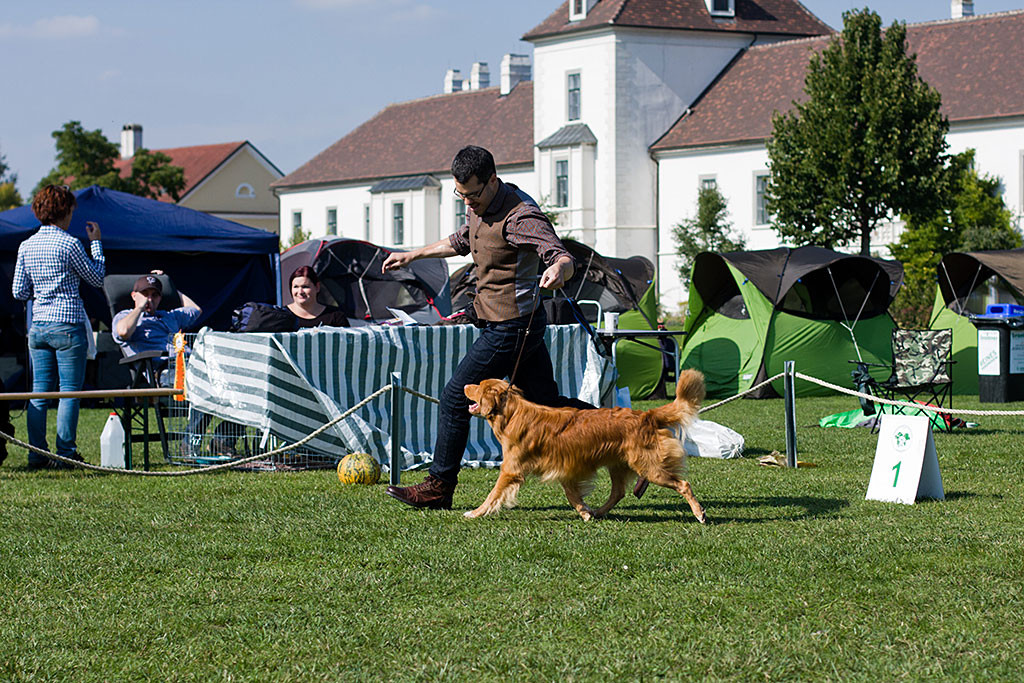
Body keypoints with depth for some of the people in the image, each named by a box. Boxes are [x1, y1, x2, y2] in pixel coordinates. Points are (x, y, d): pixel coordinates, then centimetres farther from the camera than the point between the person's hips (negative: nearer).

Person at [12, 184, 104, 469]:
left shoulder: (26, 246, 6)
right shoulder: (69, 244, -11)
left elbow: (19, 291, 9)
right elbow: (97, 277, 1)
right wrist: (96, 242, 9)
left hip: (38, 326, 6)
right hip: (67, 327, -6)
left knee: (39, 391, 7)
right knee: (69, 391, -1)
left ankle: (37, 454, 7)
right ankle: (65, 454, -2)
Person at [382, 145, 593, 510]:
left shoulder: (520, 216, -22)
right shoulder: (480, 207, 9)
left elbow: (564, 257, -32)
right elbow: (461, 241, 30)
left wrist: (558, 270, -56)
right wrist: (412, 255, 35)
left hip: (510, 328, -10)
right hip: (506, 325, 10)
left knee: (455, 398, -3)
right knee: (544, 401, 11)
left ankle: (438, 488, 7)